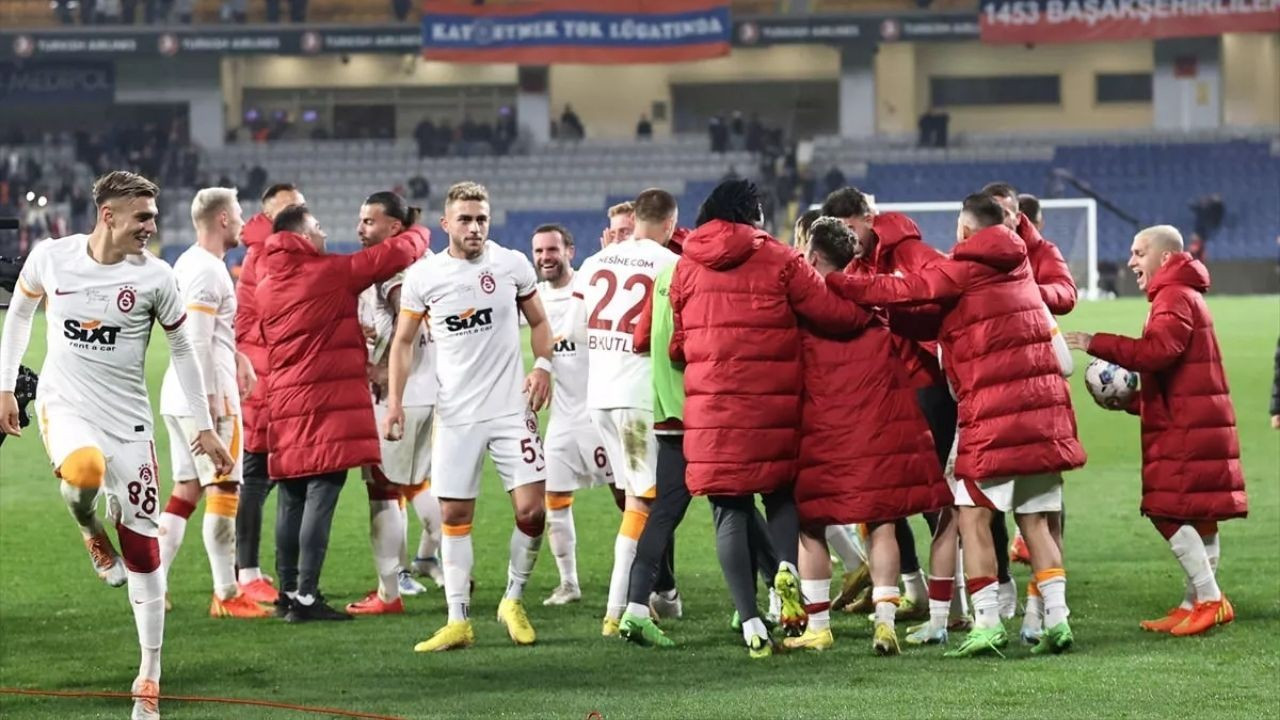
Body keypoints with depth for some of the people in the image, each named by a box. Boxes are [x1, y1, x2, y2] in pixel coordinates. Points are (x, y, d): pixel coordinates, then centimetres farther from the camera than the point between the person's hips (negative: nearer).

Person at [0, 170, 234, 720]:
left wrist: (205, 427, 7)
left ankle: (149, 676, 12)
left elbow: (181, 349, 6)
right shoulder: (51, 257, -6)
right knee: (86, 471, -37)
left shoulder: (154, 276, -7)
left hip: (128, 418, 1)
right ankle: (90, 531, 1)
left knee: (142, 544, 0)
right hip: (65, 405, -1)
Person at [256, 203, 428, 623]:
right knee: (320, 497, -7)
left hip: (285, 403, 7)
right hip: (329, 403, -7)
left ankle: (289, 591, 16)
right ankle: (306, 596, -11)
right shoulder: (330, 273, -8)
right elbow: (395, 255, -5)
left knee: (291, 499, 12)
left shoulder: (266, 286, 11)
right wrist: (420, 233, 17)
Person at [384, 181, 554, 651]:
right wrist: (394, 401, -2)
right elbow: (403, 341, 8)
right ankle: (458, 621, 6)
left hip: (511, 409, 0)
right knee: (454, 515, 1)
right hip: (455, 414, 0)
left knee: (532, 510, -8)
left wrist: (543, 365, -5)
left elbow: (538, 322, 13)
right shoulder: (423, 277, 0)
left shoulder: (512, 265, 1)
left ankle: (514, 600, 13)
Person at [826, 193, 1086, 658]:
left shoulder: (963, 270, -4)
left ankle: (987, 624, -9)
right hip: (1044, 409, 7)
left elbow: (902, 291, -8)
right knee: (1035, 521, 10)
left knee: (972, 514, -2)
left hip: (993, 413, -7)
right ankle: (1056, 620, 3)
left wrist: (832, 282, -3)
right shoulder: (1018, 267, 17)